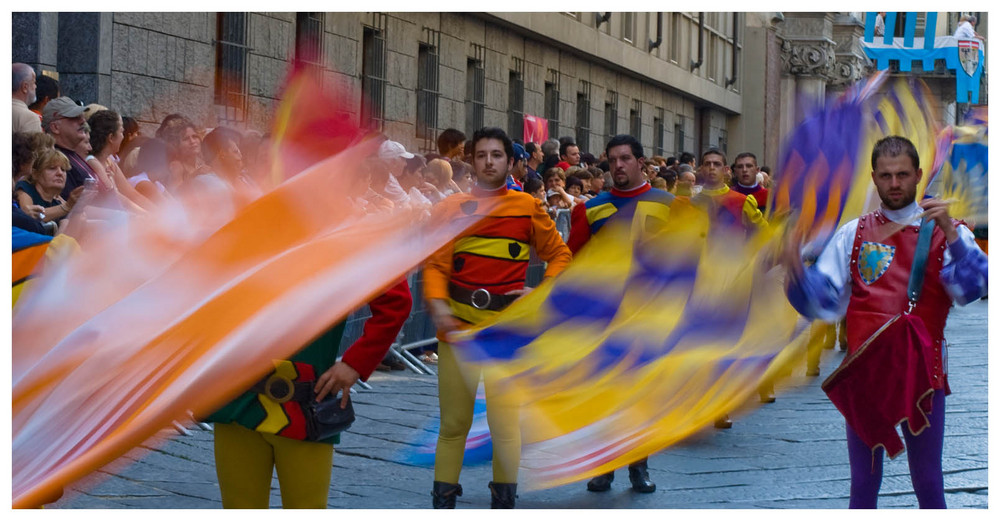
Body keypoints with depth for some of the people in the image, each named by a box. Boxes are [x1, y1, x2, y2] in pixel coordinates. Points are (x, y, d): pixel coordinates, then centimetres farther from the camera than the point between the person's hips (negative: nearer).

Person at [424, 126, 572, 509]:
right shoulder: (452, 207, 5)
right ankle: (443, 502, 15)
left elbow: (559, 255, 12)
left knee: (505, 417, -5)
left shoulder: (527, 207, 4)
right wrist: (437, 305, -16)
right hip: (457, 321, 1)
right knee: (453, 421, 7)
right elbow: (436, 264, 0)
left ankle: (504, 503, 5)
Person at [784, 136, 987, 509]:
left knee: (927, 481, 5)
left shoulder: (945, 231, 3)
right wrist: (796, 268, -15)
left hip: (922, 371, -2)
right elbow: (822, 303, 3)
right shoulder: (853, 234, 9)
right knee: (864, 481, 8)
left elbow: (971, 289, -13)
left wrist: (950, 233, -25)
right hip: (865, 370, 2)